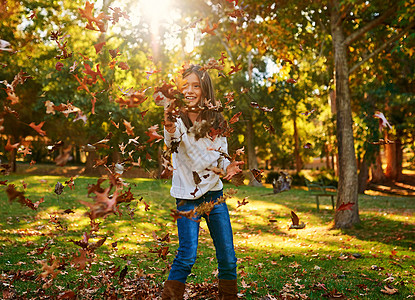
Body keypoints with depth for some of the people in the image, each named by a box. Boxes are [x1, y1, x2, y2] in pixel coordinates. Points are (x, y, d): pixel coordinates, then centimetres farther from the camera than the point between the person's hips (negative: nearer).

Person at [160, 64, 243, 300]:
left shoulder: (216, 120, 4)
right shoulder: (177, 118, -8)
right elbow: (172, 142, -31)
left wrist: (228, 166, -10)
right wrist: (170, 127, -54)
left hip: (214, 193, 4)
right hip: (188, 196, -4)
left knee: (228, 257, 7)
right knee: (187, 256, -12)